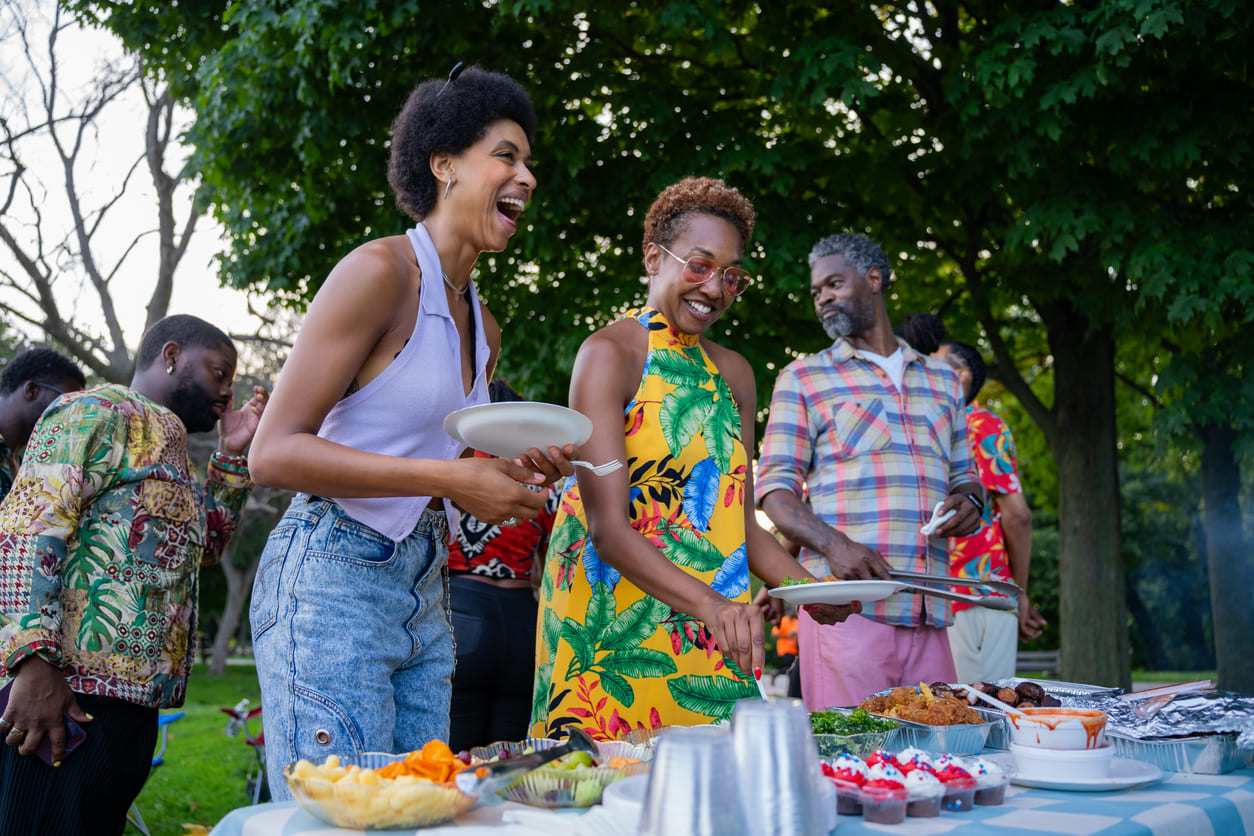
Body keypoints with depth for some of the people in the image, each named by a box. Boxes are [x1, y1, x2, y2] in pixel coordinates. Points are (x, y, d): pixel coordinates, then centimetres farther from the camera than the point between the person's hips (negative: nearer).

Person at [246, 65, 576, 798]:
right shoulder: (381, 270, -10)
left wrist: (516, 475, 2)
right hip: (332, 580, -8)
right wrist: (450, 477, -19)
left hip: (426, 597, 8)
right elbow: (275, 453, -15)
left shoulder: (484, 327, 15)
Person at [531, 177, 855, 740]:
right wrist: (710, 604, -31)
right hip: (617, 627, -5)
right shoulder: (609, 353, -8)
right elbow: (606, 526, -18)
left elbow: (739, 522, 13)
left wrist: (806, 586, -5)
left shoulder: (733, 372, 13)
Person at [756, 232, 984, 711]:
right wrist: (833, 544, -17)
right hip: (845, 607, -3)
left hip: (928, 615, 4)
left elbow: (962, 474, 28)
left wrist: (969, 502, 2)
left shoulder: (942, 380, 21)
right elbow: (774, 489, 2)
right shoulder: (802, 379, 9)